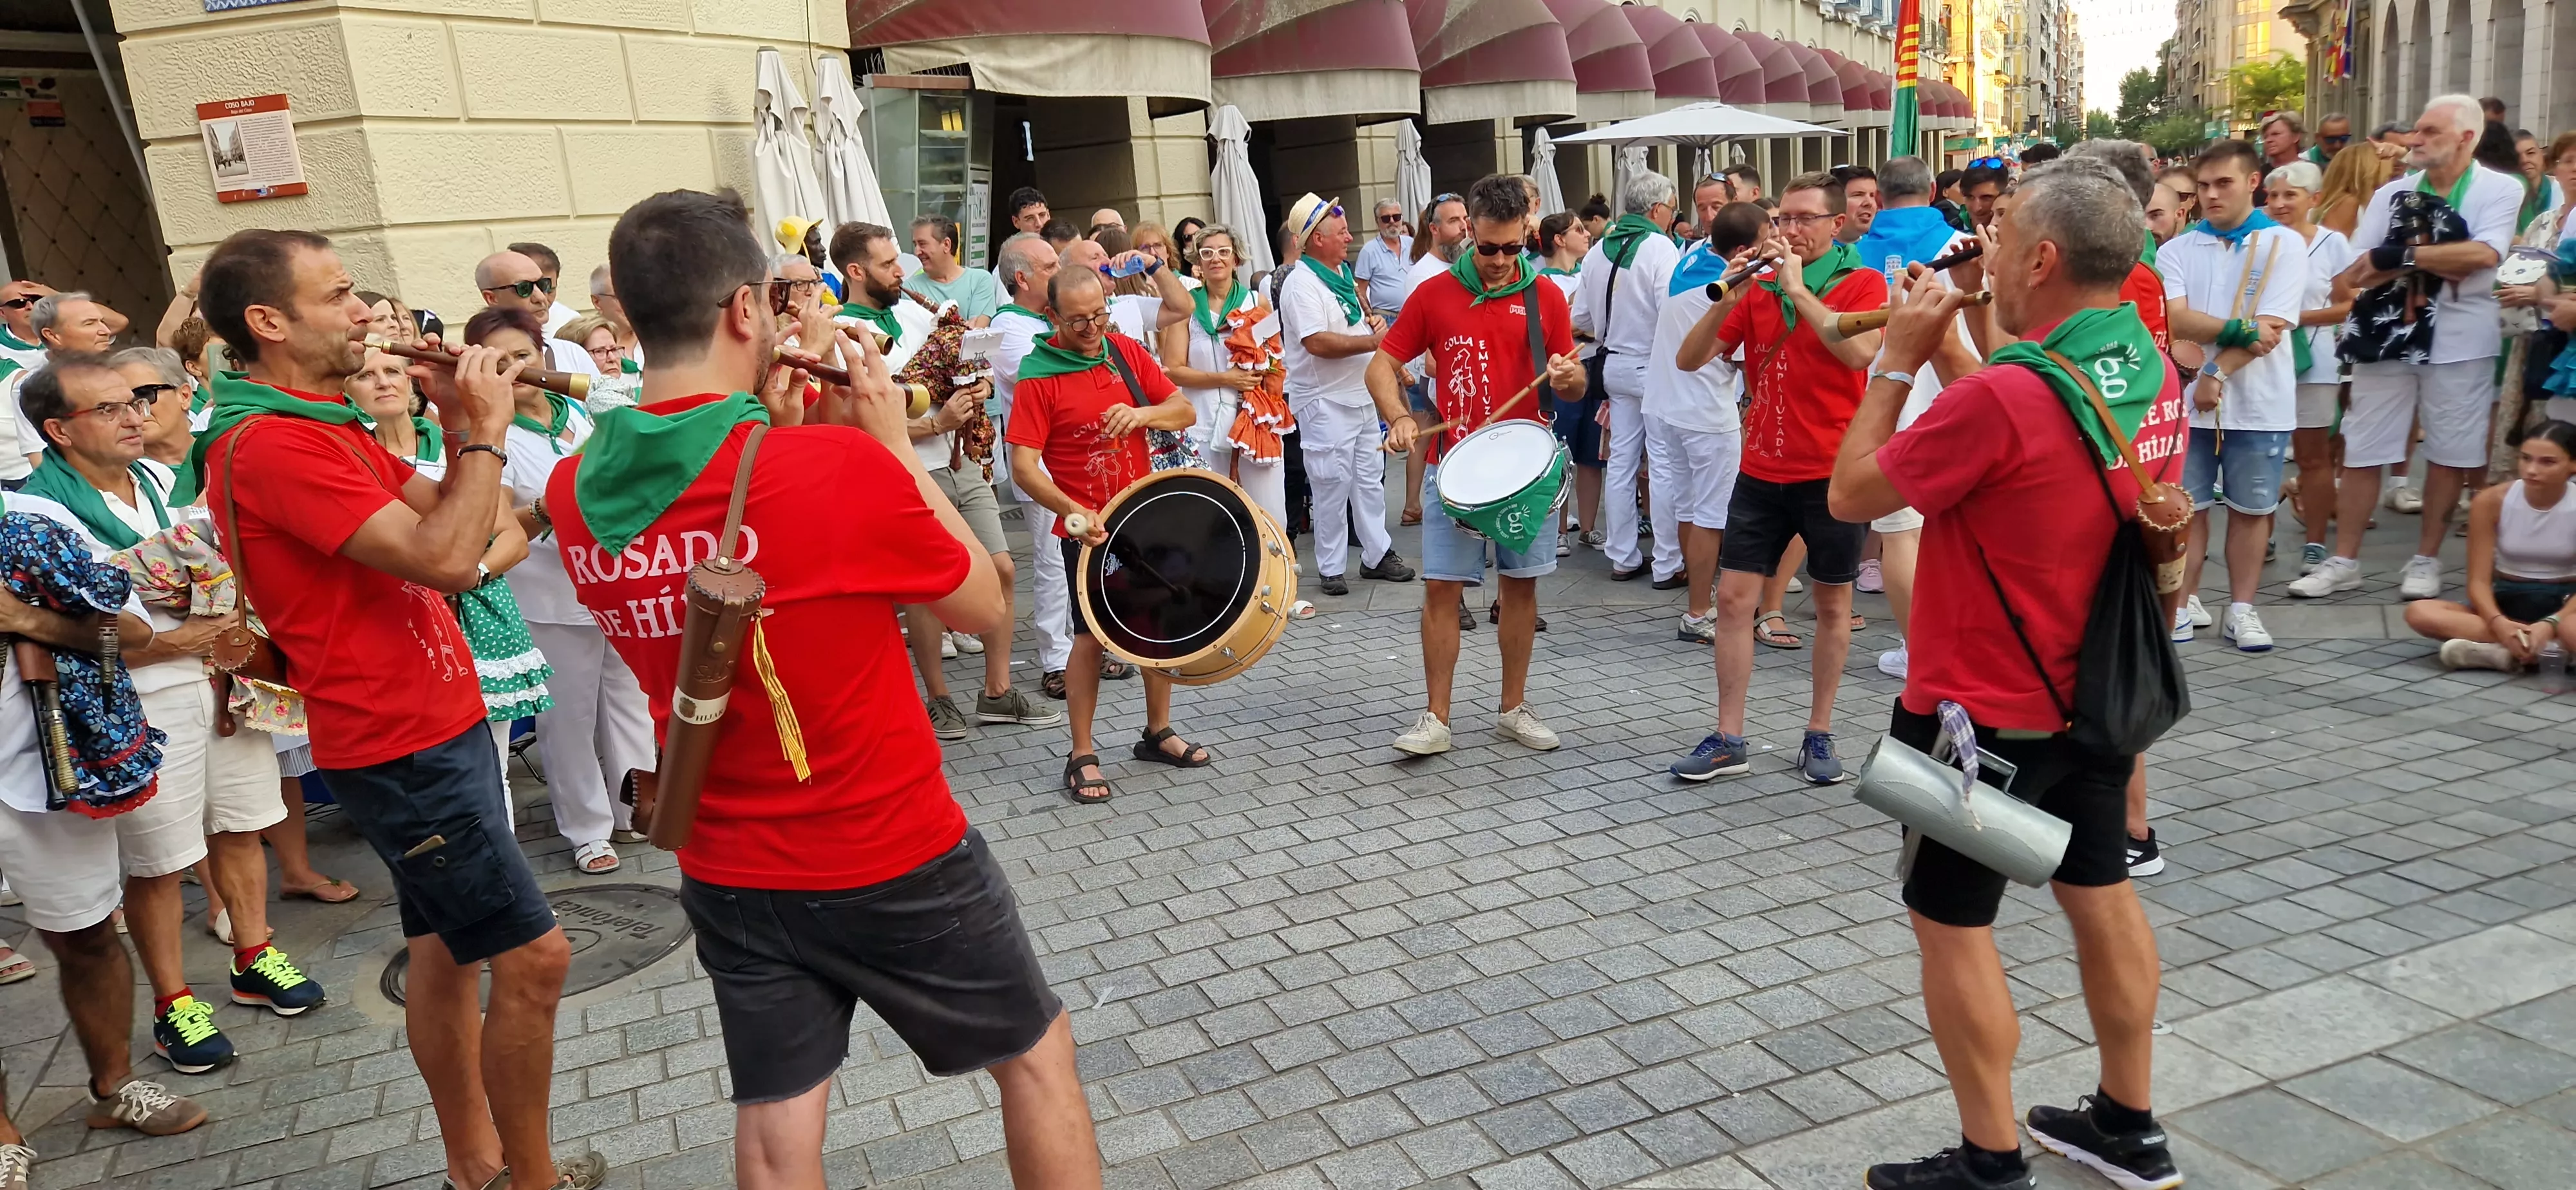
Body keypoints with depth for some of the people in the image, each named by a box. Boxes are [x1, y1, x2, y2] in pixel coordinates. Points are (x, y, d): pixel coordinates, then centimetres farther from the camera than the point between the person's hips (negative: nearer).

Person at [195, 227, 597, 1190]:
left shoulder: (323, 425, 12)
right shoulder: (270, 444, -20)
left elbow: (448, 517, 13)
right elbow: (445, 558, -27)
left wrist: (462, 425, -1)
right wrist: (485, 430, -16)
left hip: (433, 722, 10)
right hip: (400, 745, -10)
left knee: (446, 949, 17)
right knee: (534, 955, -6)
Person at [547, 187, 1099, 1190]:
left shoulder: (577, 492, -6)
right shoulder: (842, 465, -23)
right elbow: (986, 607, -8)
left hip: (727, 871, 5)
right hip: (893, 857, -5)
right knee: (1035, 1053, 18)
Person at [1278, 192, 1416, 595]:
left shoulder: (1343, 274, 13)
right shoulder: (1300, 283, -16)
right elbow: (1318, 343, -26)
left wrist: (1375, 320, 4)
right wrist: (1374, 340, -22)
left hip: (1361, 395, 9)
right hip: (1325, 403, -9)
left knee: (1370, 479, 14)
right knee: (1333, 486, -1)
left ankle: (1377, 554, 24)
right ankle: (1332, 568, 9)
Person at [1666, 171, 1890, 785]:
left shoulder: (1862, 283, -3)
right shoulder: (1757, 288, 7)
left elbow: (1859, 352, -23)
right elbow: (1689, 359, -1)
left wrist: (1797, 287, -20)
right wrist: (1730, 296, -15)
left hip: (1832, 471, -3)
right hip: (1762, 469, 3)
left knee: (1832, 602, 7)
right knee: (1734, 597, 0)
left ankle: (1819, 733, 21)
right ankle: (1729, 739, 9)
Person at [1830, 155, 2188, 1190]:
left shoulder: (2005, 398, -27)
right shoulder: (2156, 376, 0)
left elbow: (1851, 494, -17)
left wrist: (1900, 357, -10)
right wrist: (1953, 345, 8)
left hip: (1984, 713, -8)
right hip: (2095, 694, 9)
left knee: (1951, 923, 5)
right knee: (2100, 893, 19)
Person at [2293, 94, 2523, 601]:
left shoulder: (2501, 190, -2)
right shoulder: (2390, 194, 6)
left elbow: (2484, 255, -20)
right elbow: (2356, 275, -3)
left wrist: (2401, 255, -16)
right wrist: (2437, 263, -14)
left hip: (2460, 343, -2)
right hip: (2387, 337, 2)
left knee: (2448, 455, 7)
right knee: (2362, 452, 3)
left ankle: (2426, 559, 19)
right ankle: (2344, 561, 11)